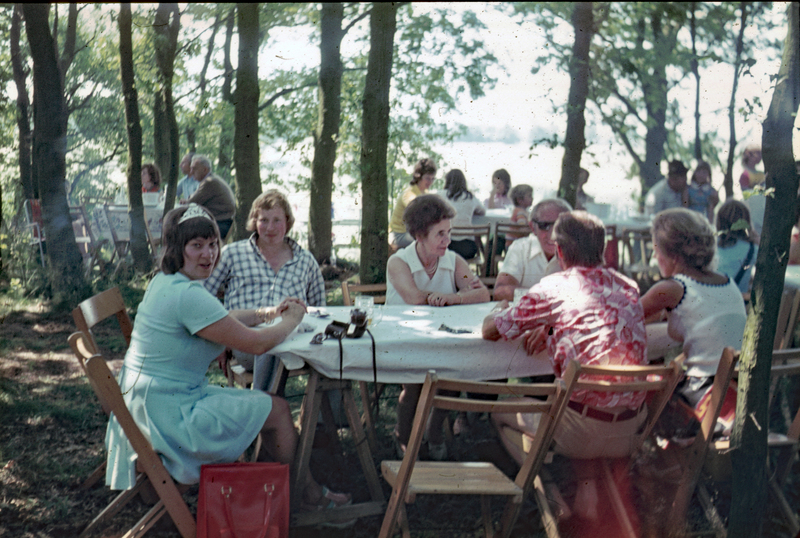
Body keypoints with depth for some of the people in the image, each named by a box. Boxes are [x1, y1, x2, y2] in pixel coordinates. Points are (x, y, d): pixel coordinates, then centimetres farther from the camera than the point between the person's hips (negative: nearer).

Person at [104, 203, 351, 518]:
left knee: (269, 405, 19)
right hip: (169, 415, -11)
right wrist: (290, 322, -2)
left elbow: (217, 319, 25)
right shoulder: (187, 295, -26)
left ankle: (302, 484, 28)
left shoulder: (165, 281, 8)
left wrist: (266, 314, 14)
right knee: (278, 410, 1)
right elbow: (256, 344, -21)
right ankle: (307, 495, 19)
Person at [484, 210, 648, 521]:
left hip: (584, 430, -5)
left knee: (501, 411, 22)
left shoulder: (555, 288, -8)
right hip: (631, 429, 5)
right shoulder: (628, 287, 7)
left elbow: (490, 331, 2)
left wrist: (501, 310, 23)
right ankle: (587, 486, 17)